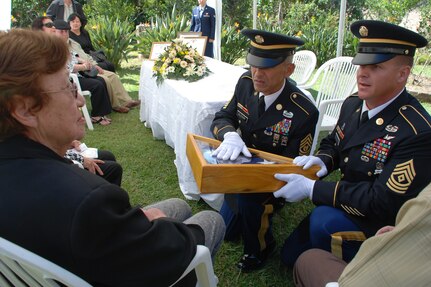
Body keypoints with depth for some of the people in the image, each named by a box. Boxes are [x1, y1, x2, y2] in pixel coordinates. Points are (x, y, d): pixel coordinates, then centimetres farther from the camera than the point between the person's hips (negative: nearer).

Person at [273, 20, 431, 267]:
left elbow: (383, 201, -30)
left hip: (386, 223, -7)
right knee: (291, 255, 12)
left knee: (324, 220, -35)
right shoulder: (352, 105, -5)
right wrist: (321, 160, -13)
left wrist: (311, 188, -30)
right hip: (348, 207, 7)